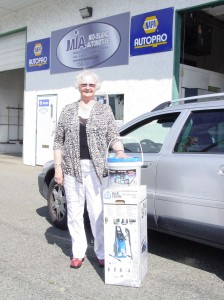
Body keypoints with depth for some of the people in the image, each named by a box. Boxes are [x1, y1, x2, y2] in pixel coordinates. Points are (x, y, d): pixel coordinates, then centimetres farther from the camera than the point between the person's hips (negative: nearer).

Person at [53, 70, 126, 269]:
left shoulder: (105, 110, 8)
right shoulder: (68, 111, 9)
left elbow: (114, 136, 5)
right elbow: (58, 141, 9)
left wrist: (120, 151, -16)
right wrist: (58, 167, 3)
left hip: (96, 168, -1)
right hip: (72, 168, 2)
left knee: (98, 212, -1)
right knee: (74, 211, 6)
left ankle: (102, 254, 12)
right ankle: (78, 253, 18)